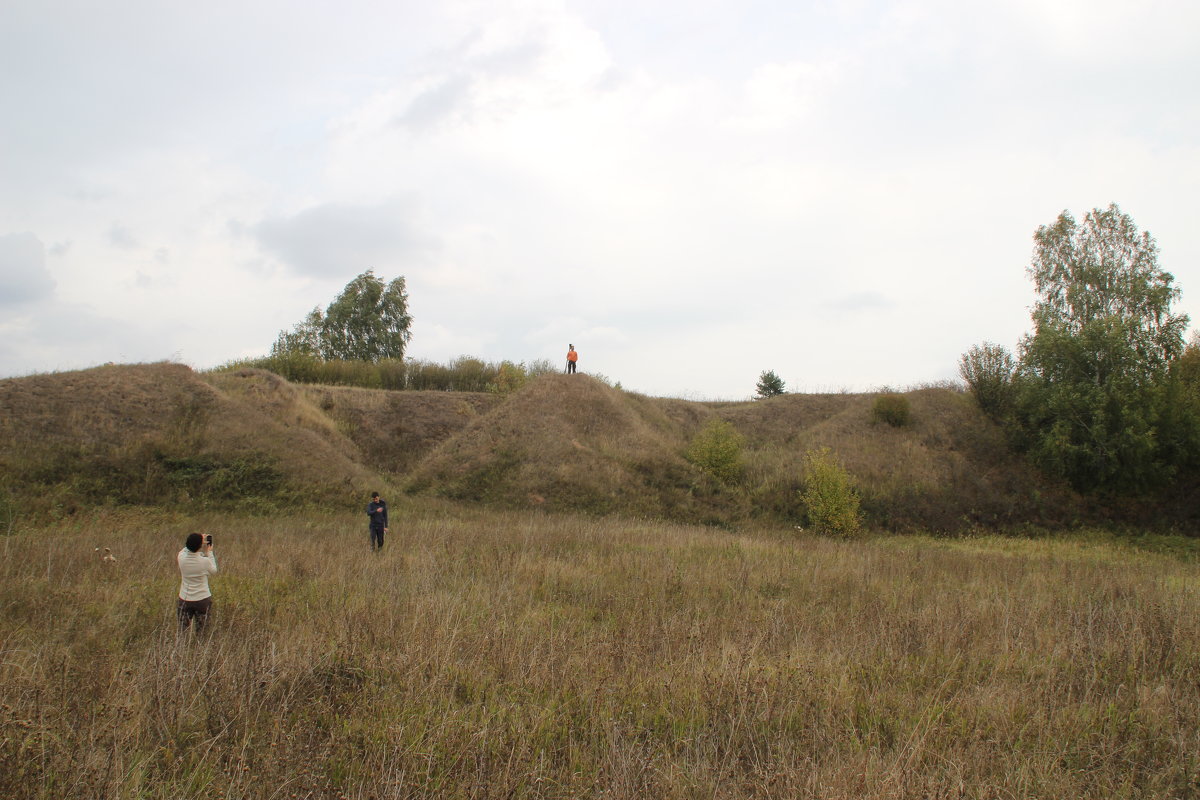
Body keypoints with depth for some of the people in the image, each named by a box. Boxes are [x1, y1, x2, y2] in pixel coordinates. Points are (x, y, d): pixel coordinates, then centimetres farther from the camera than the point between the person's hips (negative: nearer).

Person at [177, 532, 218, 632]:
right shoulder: (205, 561, -21)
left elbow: (185, 550, 12)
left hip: (185, 600, 2)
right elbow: (214, 571, 1)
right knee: (201, 632, 14)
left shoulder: (181, 558, -14)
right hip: (202, 600, -2)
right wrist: (209, 553, 6)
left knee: (182, 632, 14)